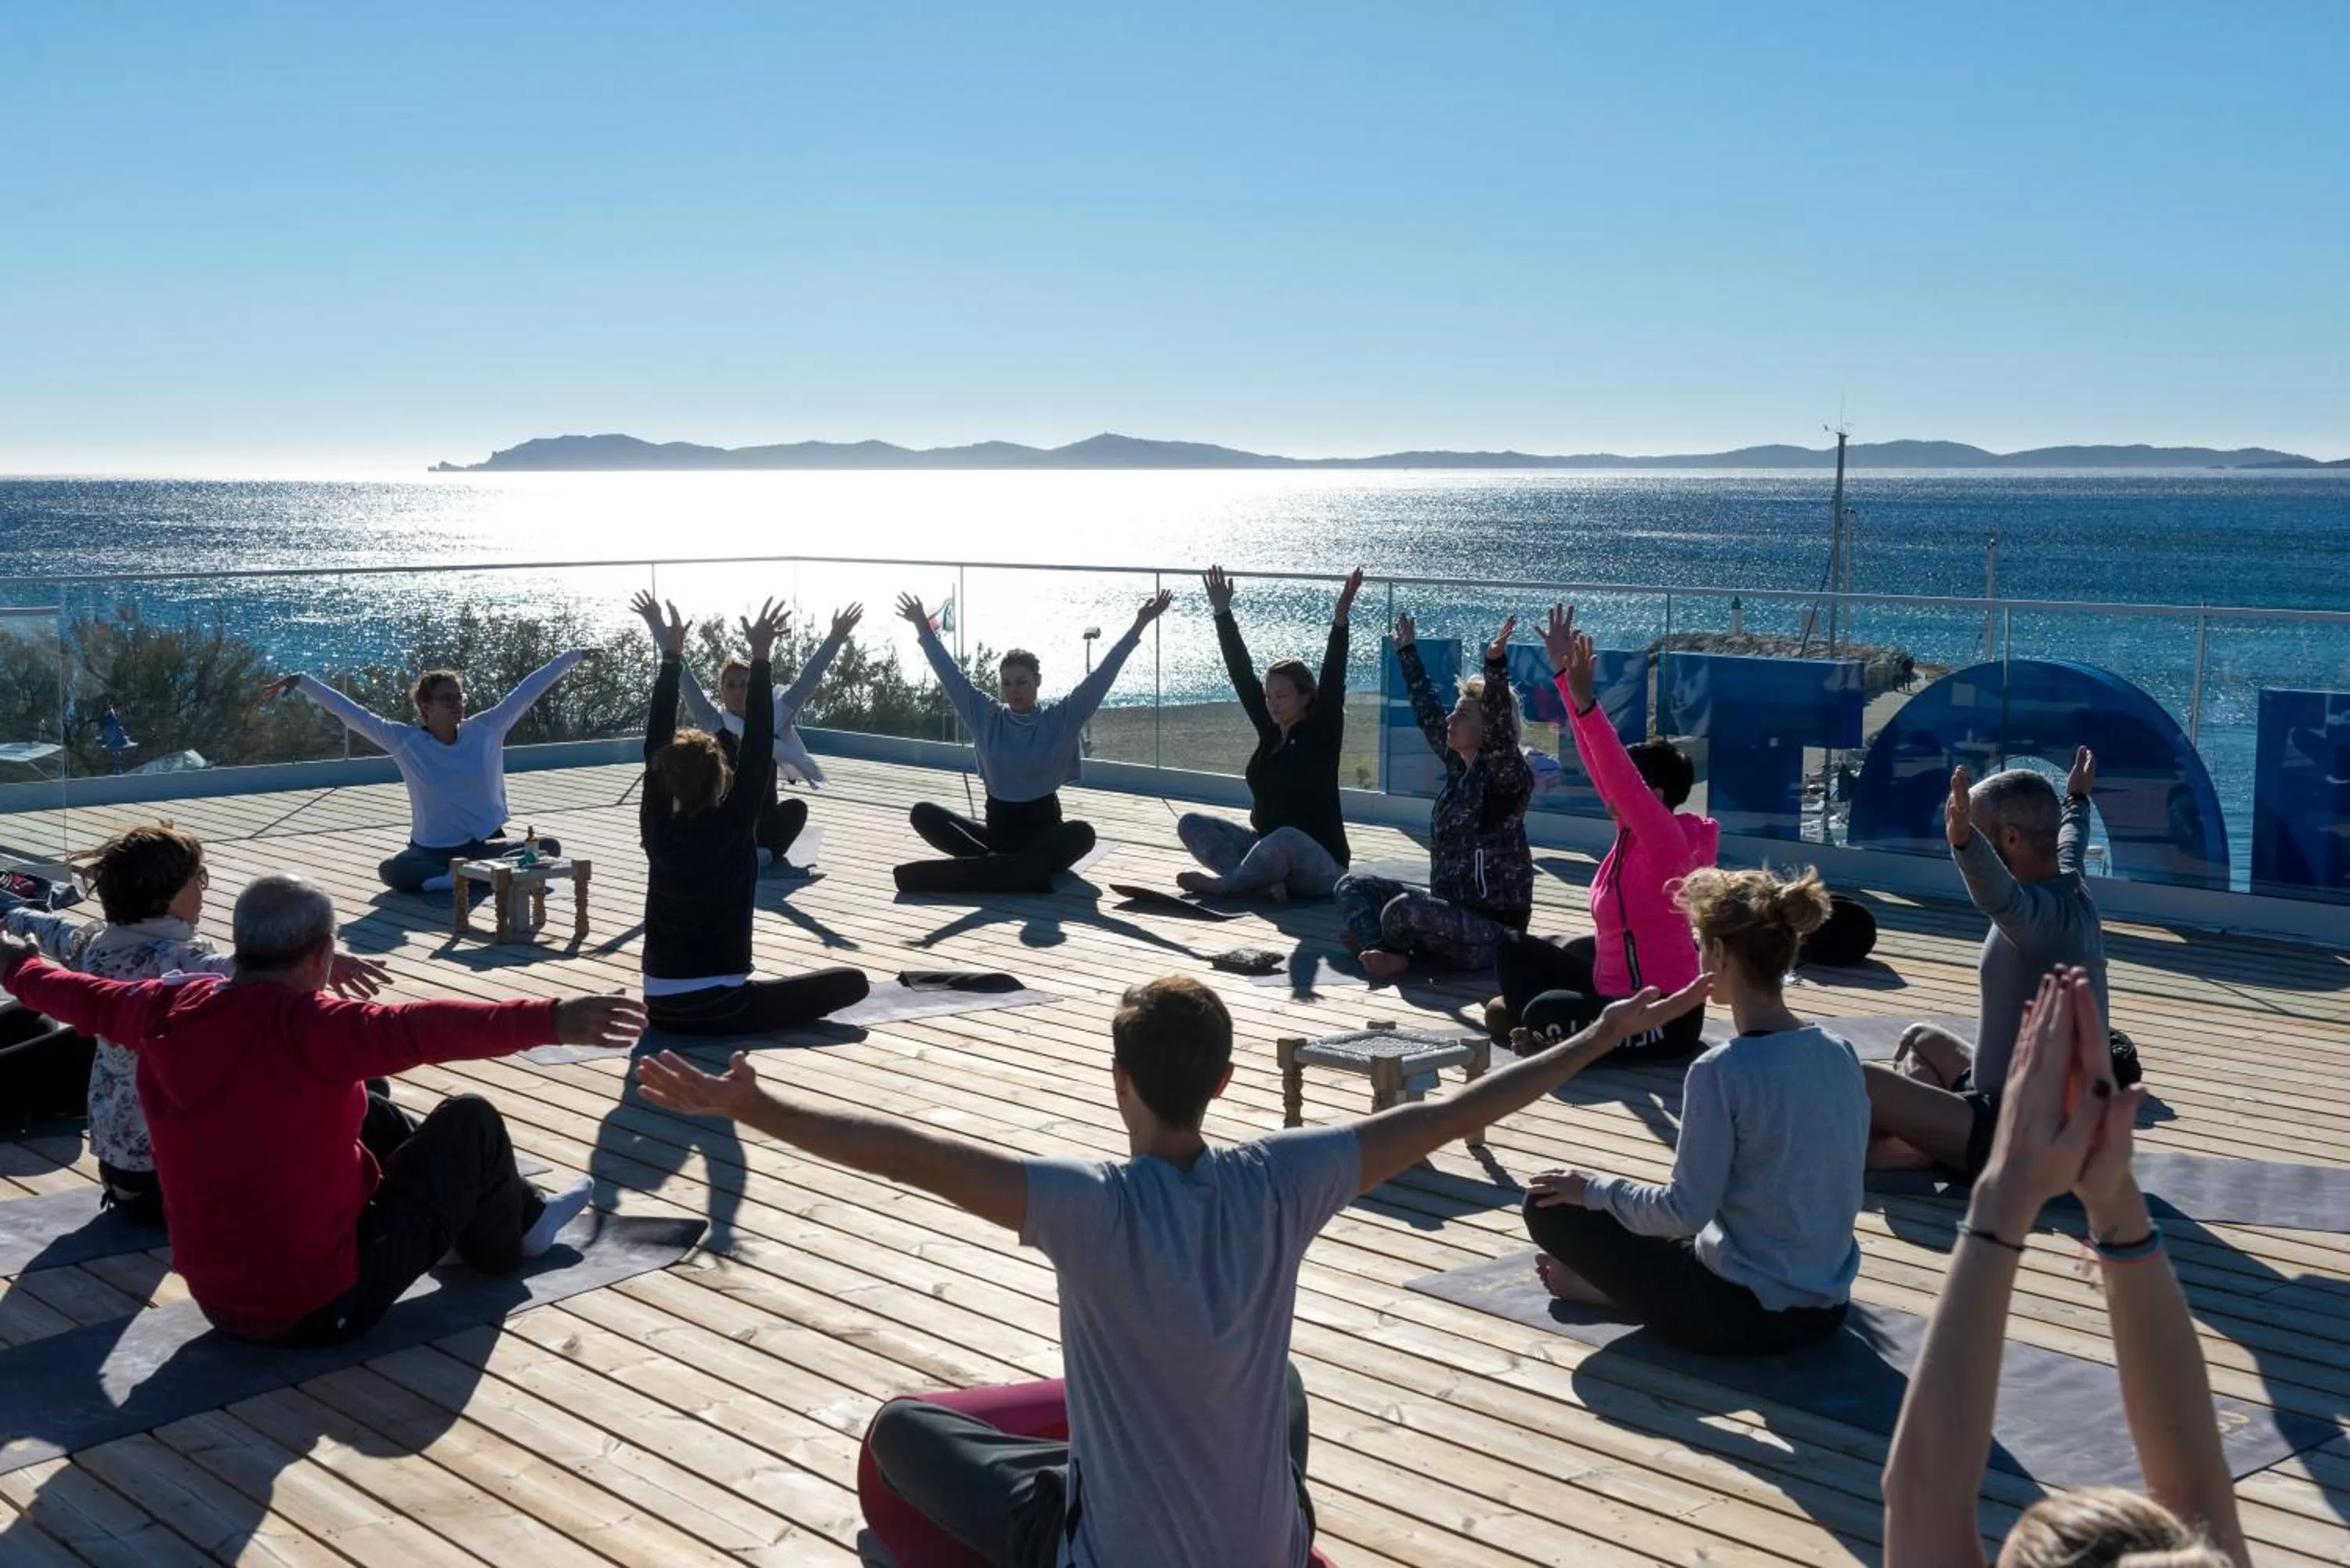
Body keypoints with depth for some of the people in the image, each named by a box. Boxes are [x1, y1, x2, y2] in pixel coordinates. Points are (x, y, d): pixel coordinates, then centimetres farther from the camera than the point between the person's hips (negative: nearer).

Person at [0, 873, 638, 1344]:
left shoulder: (167, 1012, -3)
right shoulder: (306, 1028, -25)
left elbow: (84, 998, 18)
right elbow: (423, 1029, -41)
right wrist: (550, 1020, -50)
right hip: (323, 1303, -8)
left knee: (368, 1113, 25)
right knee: (468, 1121, 2)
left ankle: (519, 1208, 38)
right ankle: (505, 1238, 30)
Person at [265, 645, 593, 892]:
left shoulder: (486, 730, -2)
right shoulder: (406, 741, -6)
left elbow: (529, 688, -1)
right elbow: (350, 712, -6)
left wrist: (575, 655, 2)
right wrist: (302, 682, -10)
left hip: (486, 843, 2)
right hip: (431, 850, -2)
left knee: (548, 847, -24)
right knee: (392, 871, -33)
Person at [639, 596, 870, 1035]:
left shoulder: (657, 829, 0)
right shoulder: (729, 829, -13)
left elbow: (656, 746, 5)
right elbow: (757, 752, -14)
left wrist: (671, 657, 4)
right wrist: (761, 659, -17)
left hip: (660, 1009, 6)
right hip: (718, 1011, -6)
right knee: (853, 982, 4)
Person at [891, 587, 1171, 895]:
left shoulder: (1062, 718, -3)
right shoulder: (987, 717, 4)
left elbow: (1101, 676, -9)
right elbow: (951, 674, 3)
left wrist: (1138, 626, -17)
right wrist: (924, 627, -2)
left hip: (1044, 829, -3)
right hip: (997, 828, 3)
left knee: (1083, 833, -36)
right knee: (923, 813, -19)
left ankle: (987, 865, -35)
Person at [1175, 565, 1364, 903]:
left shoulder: (1321, 736, -9)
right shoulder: (1270, 732, 6)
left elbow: (1333, 681, -22)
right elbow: (1242, 674, 5)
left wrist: (1340, 620, -33)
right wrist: (1222, 613, 2)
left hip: (1319, 869, -7)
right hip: (1265, 847, 8)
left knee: (1287, 838, -42)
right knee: (1191, 824, -7)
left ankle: (1224, 882, -21)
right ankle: (1262, 882, -25)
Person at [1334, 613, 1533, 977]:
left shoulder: (1507, 775, -14)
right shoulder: (1459, 765, 8)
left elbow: (1500, 727, -33)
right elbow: (1427, 712, 20)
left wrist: (1496, 663, -47)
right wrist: (1407, 651, 28)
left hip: (1491, 929, -9)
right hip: (1451, 911, 9)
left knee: (1404, 908, -34)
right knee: (1353, 884, 8)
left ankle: (1372, 940, 0)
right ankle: (1385, 952, -20)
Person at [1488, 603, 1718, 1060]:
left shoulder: (1669, 841, -19)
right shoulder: (1632, 831, 4)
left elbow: (1621, 780, -35)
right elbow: (1599, 763, 3)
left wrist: (1585, 703, -42)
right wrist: (1564, 674, 2)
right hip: (1613, 990, 9)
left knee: (1546, 1012, -30)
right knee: (1516, 950, 12)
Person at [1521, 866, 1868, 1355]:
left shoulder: (1723, 1071, -23)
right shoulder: (1839, 1054, -2)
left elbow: (1685, 1213, -21)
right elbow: (1845, 1176, 10)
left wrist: (1593, 1188, -4)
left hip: (1742, 1317, -7)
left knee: (1549, 1204, 3)